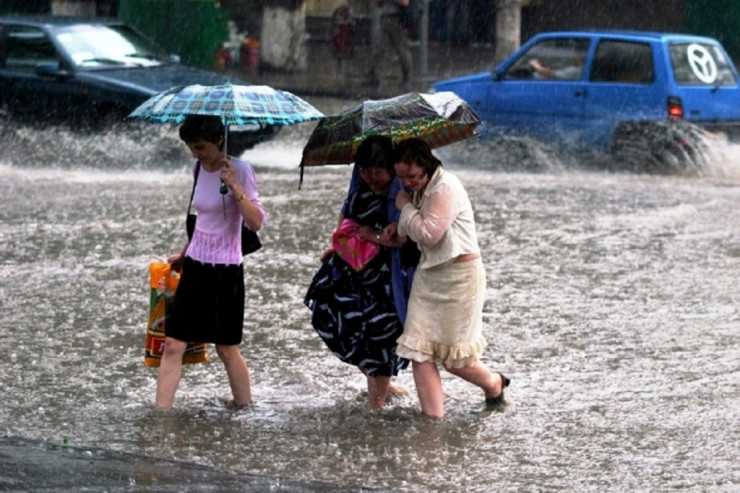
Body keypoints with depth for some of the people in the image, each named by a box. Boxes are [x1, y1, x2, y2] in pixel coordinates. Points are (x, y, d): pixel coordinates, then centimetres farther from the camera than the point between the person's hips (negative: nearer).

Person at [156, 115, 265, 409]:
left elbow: (256, 223, -21)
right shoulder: (200, 168, 8)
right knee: (173, 345, -3)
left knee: (227, 349, 4)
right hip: (195, 267, 6)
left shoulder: (239, 171, -12)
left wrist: (234, 186, -28)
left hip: (225, 272, -6)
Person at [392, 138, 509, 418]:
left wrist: (406, 208, -10)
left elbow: (428, 234, -23)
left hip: (459, 276, -8)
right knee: (419, 353, -3)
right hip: (428, 276, 8)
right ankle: (433, 418, -1)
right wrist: (398, 228, -1)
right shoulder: (419, 190, 9)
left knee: (452, 359, 2)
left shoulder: (446, 188, -18)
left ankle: (494, 384, 31)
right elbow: (409, 234, 19)